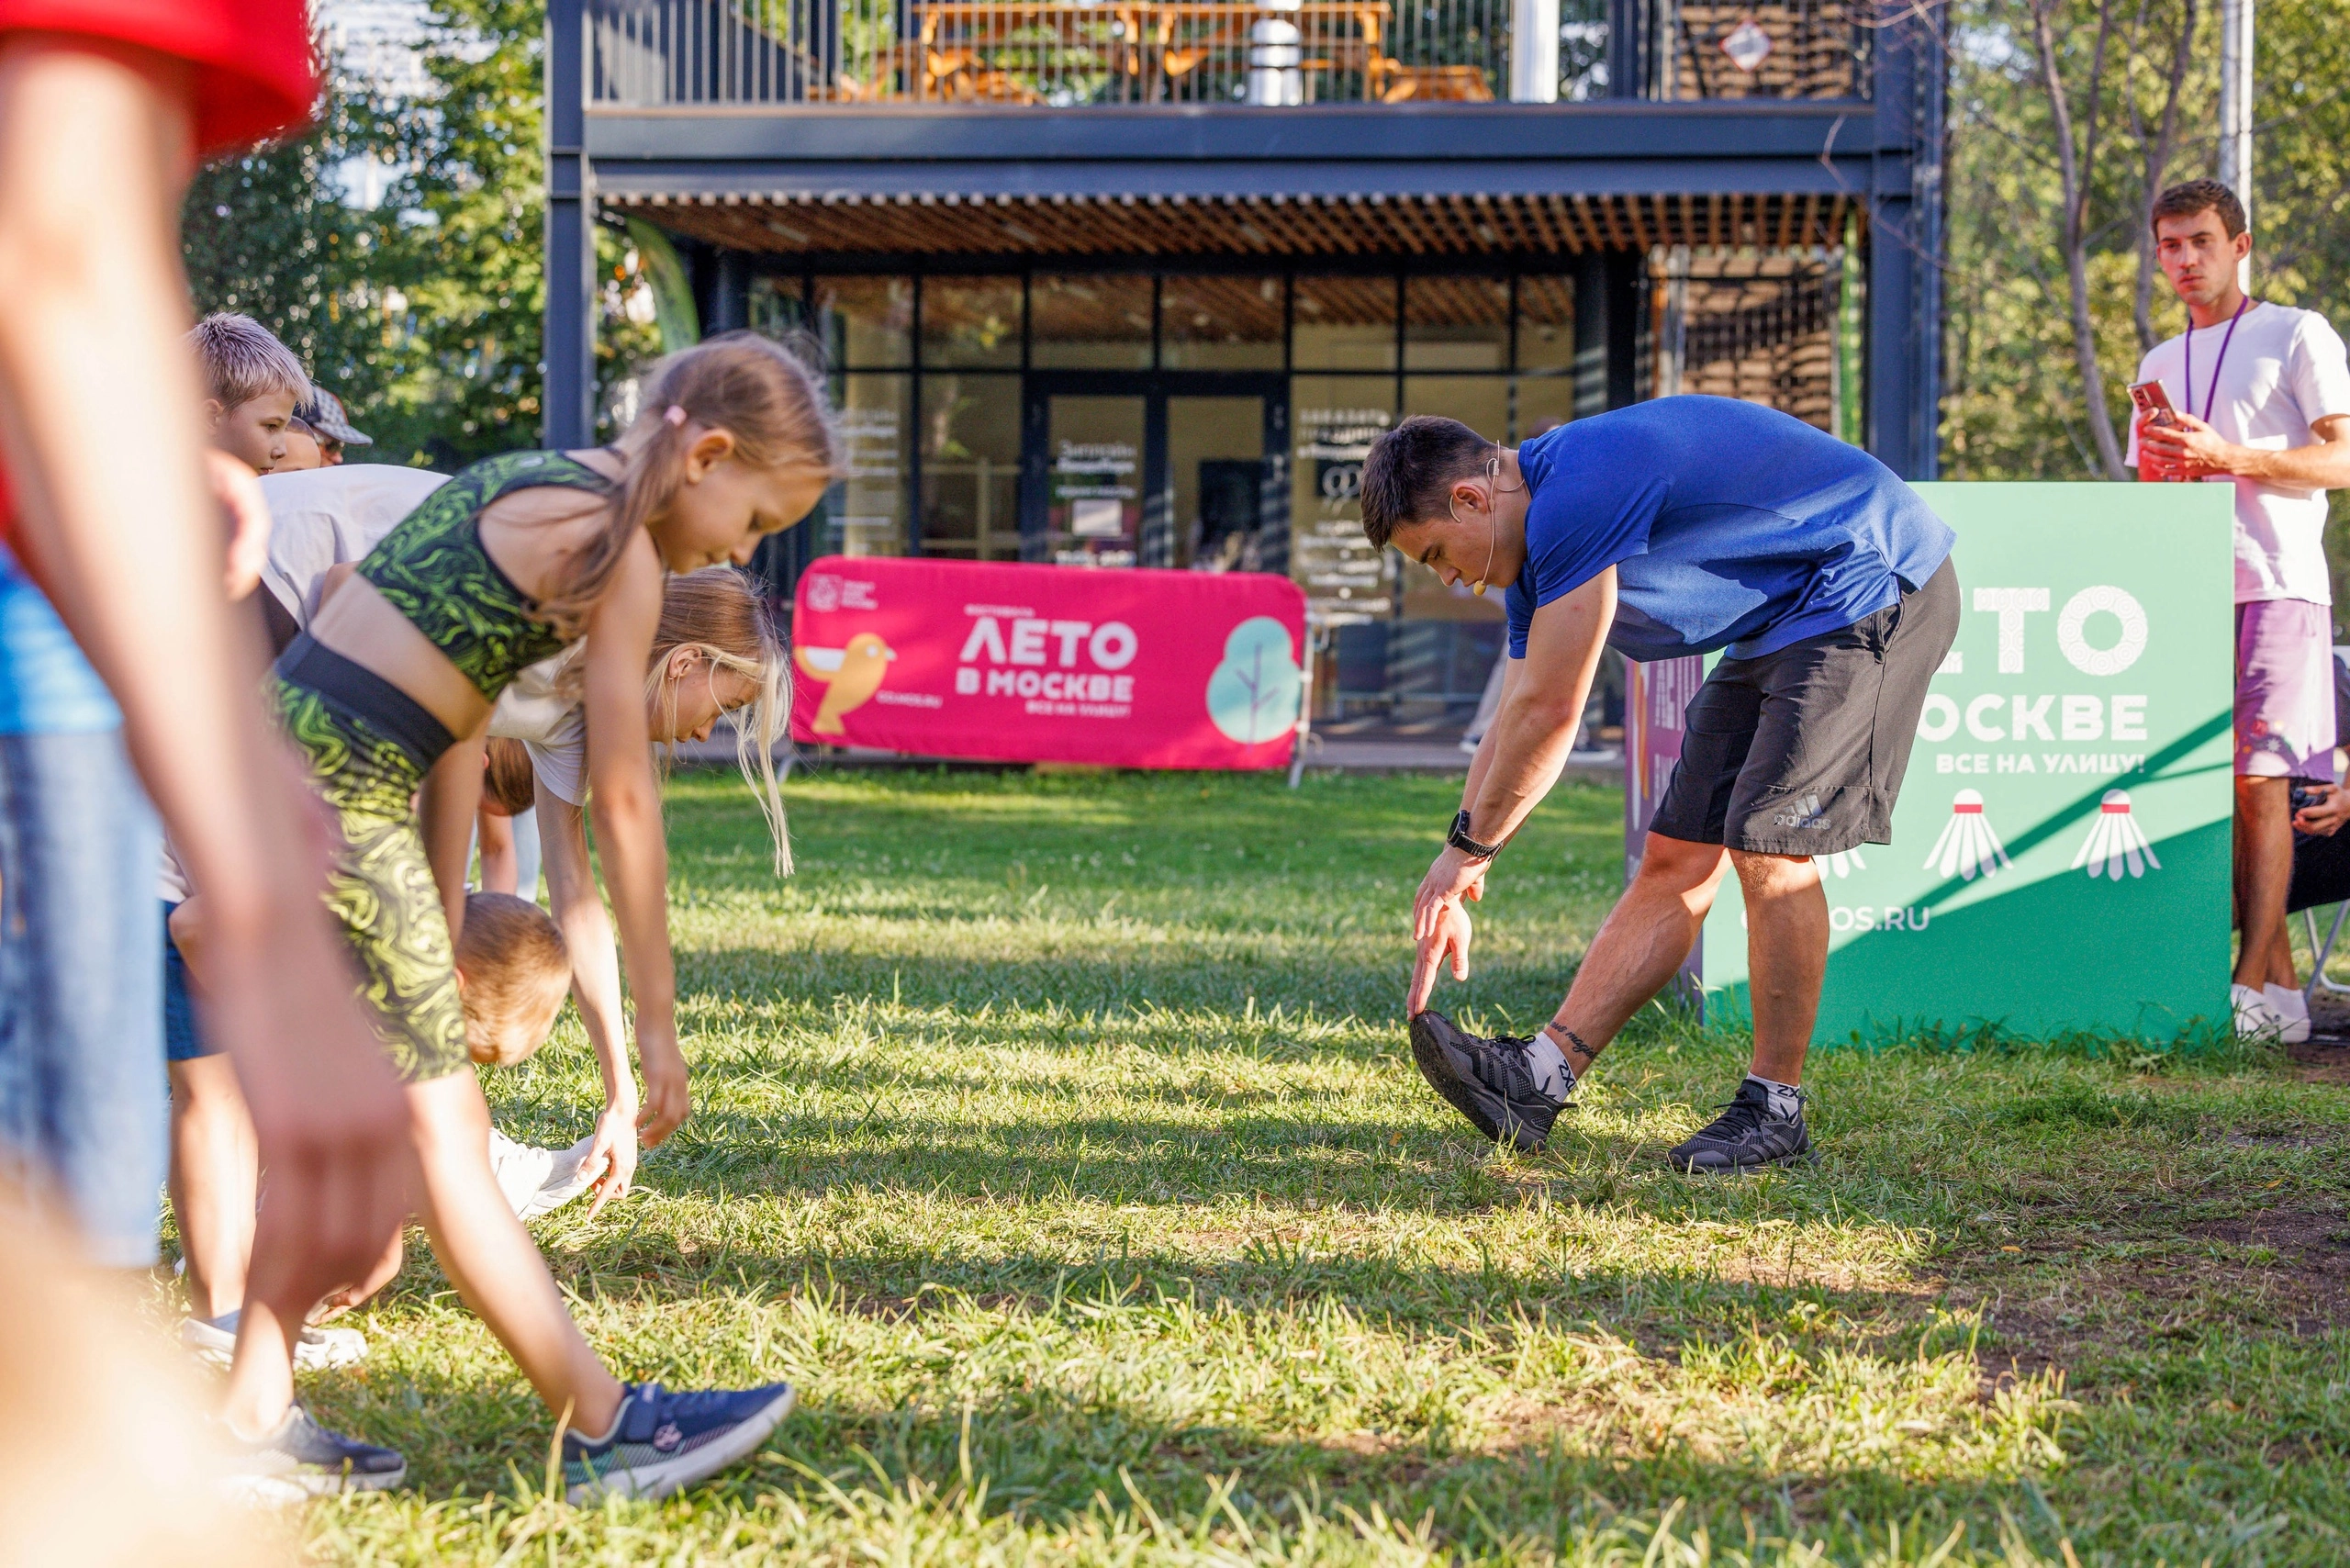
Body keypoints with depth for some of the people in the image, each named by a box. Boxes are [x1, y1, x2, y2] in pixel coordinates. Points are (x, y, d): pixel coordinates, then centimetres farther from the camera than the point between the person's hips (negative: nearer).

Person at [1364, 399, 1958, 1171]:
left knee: (1766, 845, -15)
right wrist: (1451, 900, 11)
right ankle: (1539, 1077, 1)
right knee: (1677, 858, 4)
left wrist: (1467, 848, -10)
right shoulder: (1543, 538, 7)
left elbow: (1548, 713, -22)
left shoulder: (1576, 494, -26)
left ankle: (1775, 1108, -5)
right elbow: (1512, 729, 12)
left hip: (1872, 593, -10)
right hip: (1779, 623, 10)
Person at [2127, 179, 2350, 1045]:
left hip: (2275, 585, -6)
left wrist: (2227, 457, -16)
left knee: (2257, 784, -12)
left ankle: (2250, 987, -16)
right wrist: (2165, 475, 1)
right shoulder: (2159, 364, 22)